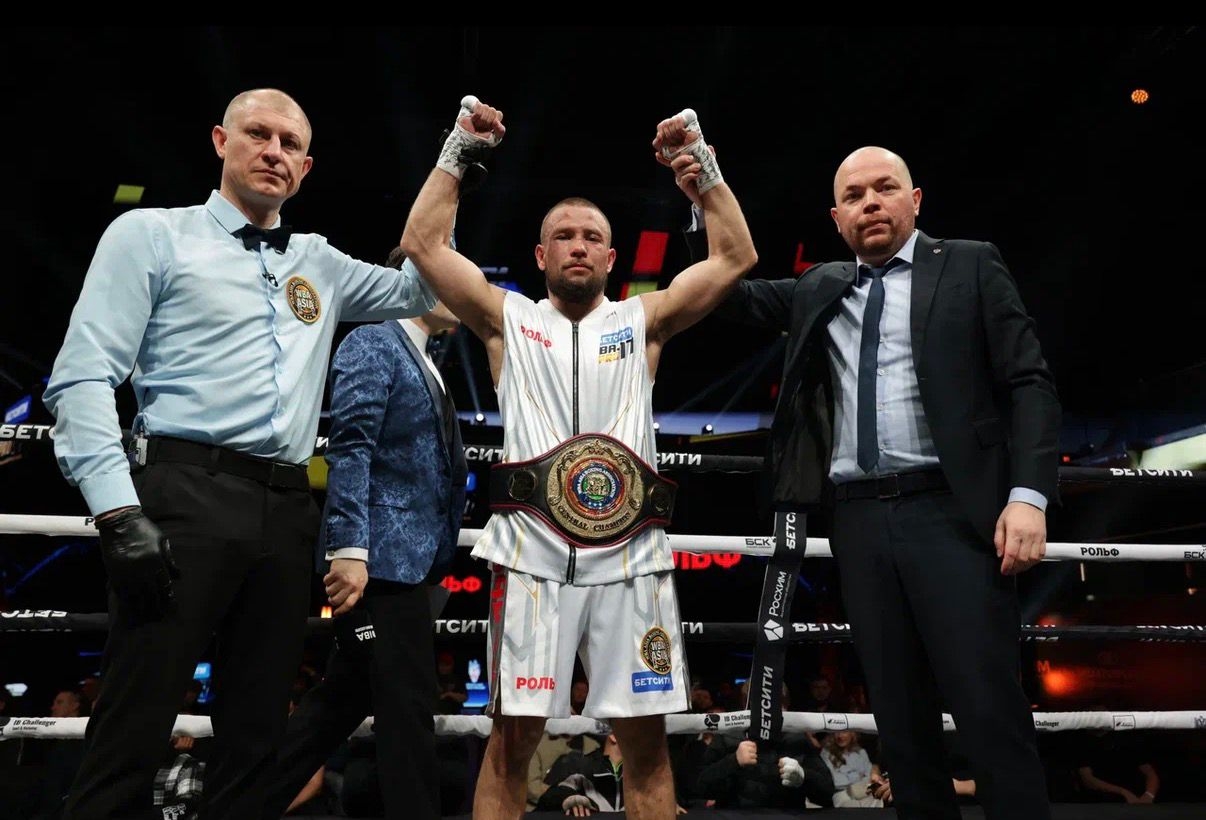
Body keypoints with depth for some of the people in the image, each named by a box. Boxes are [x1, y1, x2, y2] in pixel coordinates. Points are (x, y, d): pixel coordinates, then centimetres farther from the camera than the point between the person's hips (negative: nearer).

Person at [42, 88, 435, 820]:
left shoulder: (321, 264, 20)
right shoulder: (152, 234, 5)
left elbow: (421, 289, 20)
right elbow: (82, 377, -3)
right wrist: (119, 511, -15)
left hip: (288, 510, 5)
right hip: (187, 493, -5)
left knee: (256, 732, 11)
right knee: (134, 732, -4)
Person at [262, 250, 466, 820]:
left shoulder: (423, 363, 21)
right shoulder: (373, 342, -6)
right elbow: (350, 450, -17)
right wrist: (349, 549, -24)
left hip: (406, 559, 9)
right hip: (381, 557, -9)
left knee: (346, 697, 14)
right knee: (406, 710, -4)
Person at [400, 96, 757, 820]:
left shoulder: (643, 320, 17)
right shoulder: (509, 318, 15)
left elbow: (738, 256, 11)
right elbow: (423, 245, 8)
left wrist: (702, 166, 5)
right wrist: (460, 151, 7)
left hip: (630, 552, 1)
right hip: (533, 551, -1)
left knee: (647, 737, 5)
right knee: (513, 736, 3)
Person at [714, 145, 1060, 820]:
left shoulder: (970, 265, 7)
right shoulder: (820, 290, 18)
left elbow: (1029, 383, 1)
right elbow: (733, 295, 18)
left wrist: (1029, 496, -12)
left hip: (950, 512, -3)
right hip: (860, 521, 4)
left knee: (992, 710, -5)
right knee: (901, 717, 9)